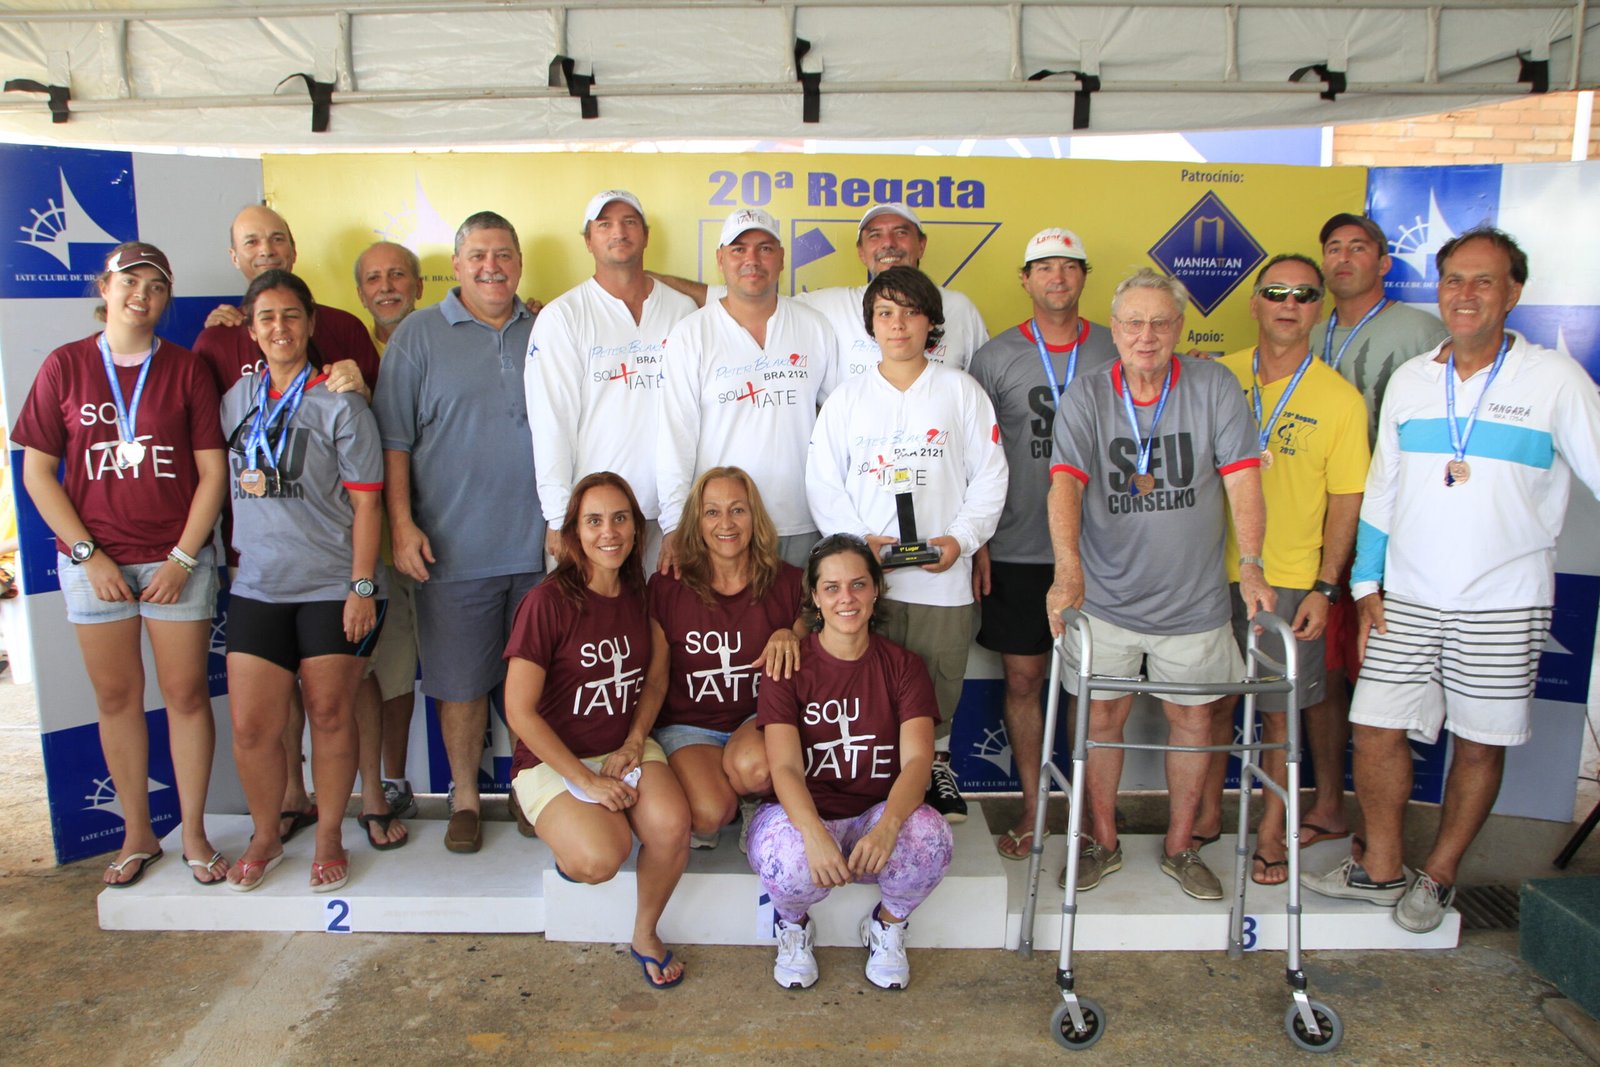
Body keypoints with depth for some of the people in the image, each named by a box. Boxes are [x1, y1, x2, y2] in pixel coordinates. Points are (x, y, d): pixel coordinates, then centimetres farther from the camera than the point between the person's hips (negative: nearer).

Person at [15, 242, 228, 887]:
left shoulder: (186, 369, 1)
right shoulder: (65, 366, 2)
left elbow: (212, 472, -2)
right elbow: (36, 472, 2)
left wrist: (182, 558, -8)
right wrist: (89, 554, -6)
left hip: (177, 559, -1)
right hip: (93, 560, 1)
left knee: (186, 693, 3)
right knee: (116, 696, 9)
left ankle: (194, 834, 16)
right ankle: (137, 835, 23)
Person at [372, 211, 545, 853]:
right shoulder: (419, 335, 2)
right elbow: (393, 440, 0)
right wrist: (402, 525, -8)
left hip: (539, 546, 2)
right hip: (454, 551, -2)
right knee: (460, 681, 7)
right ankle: (465, 799, 24)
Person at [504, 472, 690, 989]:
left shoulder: (642, 595, 2)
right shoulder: (547, 603, -15)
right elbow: (520, 711, -15)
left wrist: (634, 743, -5)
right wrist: (587, 780, -16)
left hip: (628, 747, 4)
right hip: (554, 757, -4)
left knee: (672, 825, -26)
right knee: (600, 858, -29)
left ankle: (646, 935, 3)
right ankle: (566, 833, 10)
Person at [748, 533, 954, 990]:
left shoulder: (902, 666, 1)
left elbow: (917, 759, -14)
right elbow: (784, 767, -17)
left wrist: (887, 827, -36)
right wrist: (815, 833, -39)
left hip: (879, 814, 2)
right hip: (803, 814, -1)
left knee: (931, 839, -31)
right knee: (792, 858, -36)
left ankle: (887, 924, 4)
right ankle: (794, 927, 3)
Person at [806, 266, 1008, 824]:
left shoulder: (961, 391, 6)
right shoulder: (847, 397, 8)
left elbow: (989, 475, 5)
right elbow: (823, 482, 6)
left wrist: (961, 538, -8)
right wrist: (859, 538, -8)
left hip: (943, 574, 0)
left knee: (940, 683, 9)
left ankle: (936, 763, 32)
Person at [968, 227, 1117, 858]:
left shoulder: (1116, 352, 6)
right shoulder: (995, 357, 2)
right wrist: (977, 543, -2)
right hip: (1017, 550, 0)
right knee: (1023, 677, 5)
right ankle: (1033, 806, 20)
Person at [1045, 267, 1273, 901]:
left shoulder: (1214, 386, -4)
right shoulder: (1086, 397, -6)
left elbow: (1241, 480, -8)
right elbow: (1065, 484, -20)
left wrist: (1251, 565, -20)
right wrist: (1068, 569, -35)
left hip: (1193, 599, 1)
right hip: (1105, 595, -1)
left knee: (1193, 718, 11)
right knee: (1100, 717, 8)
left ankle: (1180, 847, 32)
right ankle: (1102, 842, 29)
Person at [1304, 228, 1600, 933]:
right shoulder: (1409, 380, 7)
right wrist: (1367, 584, 9)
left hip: (1503, 603, -3)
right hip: (1407, 597, 3)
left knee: (1479, 743, 7)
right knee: (1376, 728, 2)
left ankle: (1437, 876, 26)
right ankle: (1380, 869, 21)